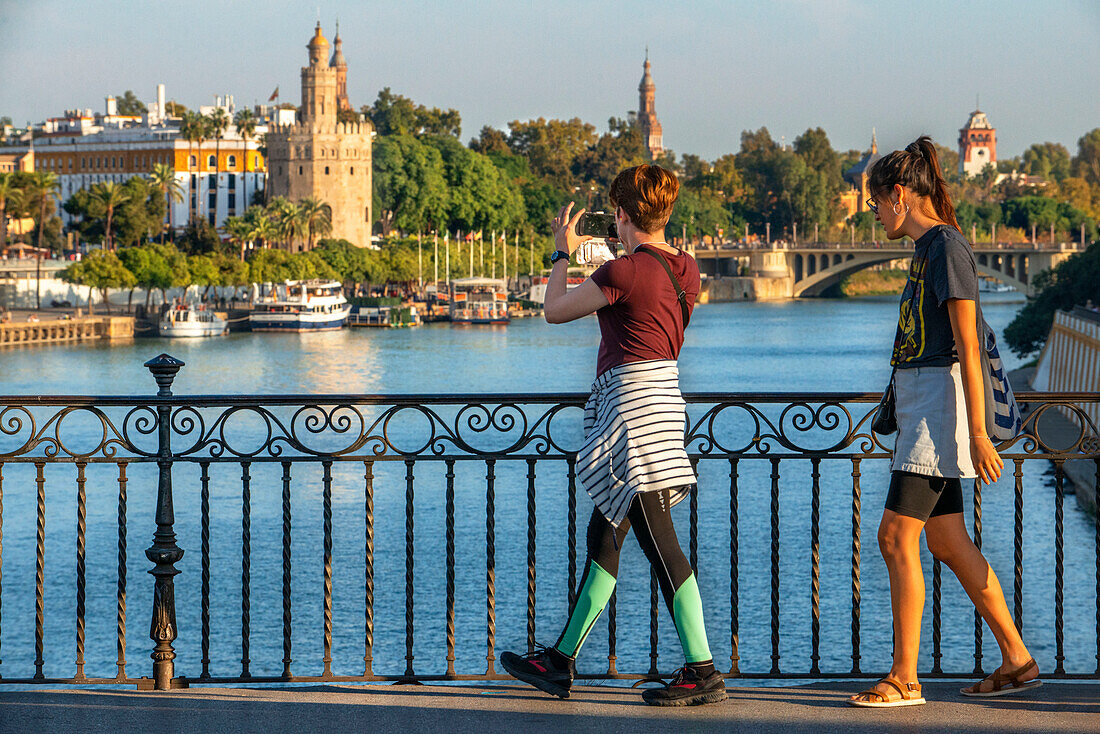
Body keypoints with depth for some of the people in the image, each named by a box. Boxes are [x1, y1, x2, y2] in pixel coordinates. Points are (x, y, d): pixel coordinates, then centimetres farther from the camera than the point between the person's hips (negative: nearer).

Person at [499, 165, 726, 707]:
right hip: (662, 392, 10)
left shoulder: (624, 271, -17)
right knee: (602, 536, 15)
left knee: (658, 541, -8)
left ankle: (702, 671, -9)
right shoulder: (685, 269, 7)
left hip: (631, 399, -10)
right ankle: (561, 661, 23)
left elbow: (555, 311, -4)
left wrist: (563, 254, 10)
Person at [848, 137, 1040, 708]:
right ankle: (1017, 660, 16)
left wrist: (977, 431, -21)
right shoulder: (927, 248, 16)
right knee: (947, 543, 10)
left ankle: (904, 678, -8)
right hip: (919, 403, 10)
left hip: (938, 400, -10)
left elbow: (967, 346, -18)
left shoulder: (947, 247, -13)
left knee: (896, 537, -11)